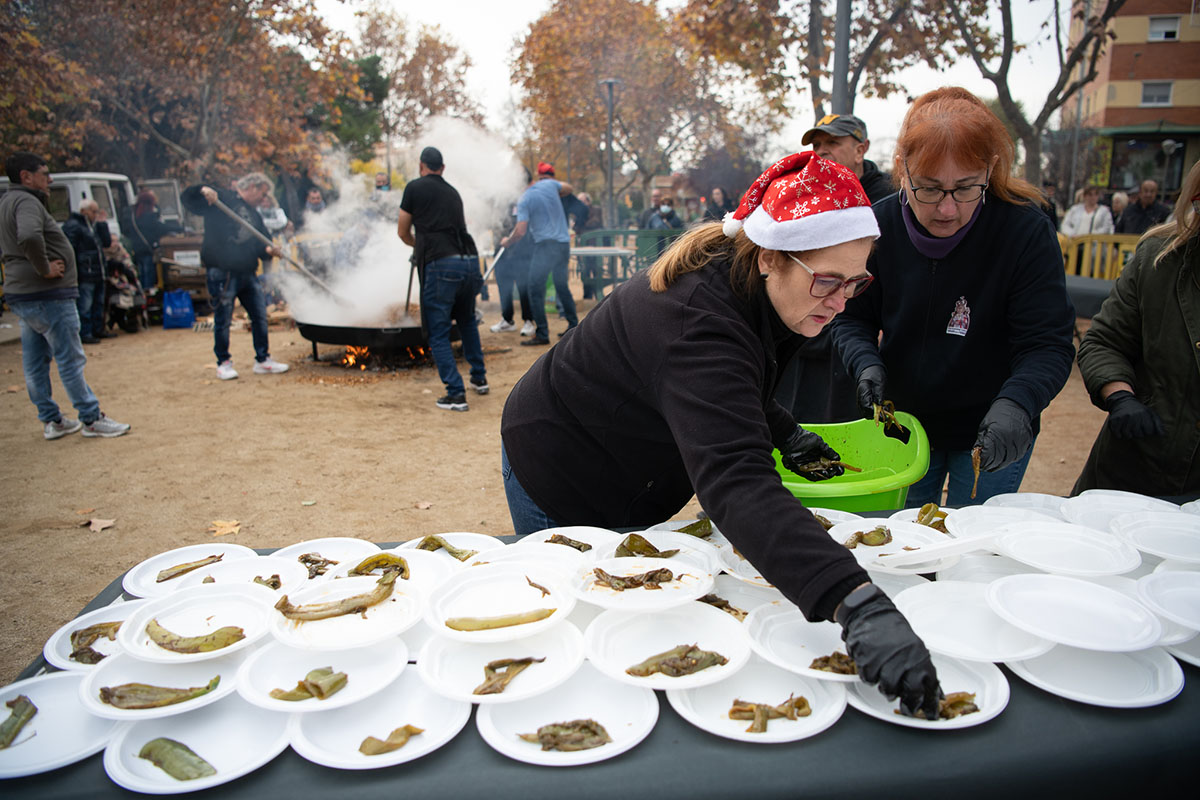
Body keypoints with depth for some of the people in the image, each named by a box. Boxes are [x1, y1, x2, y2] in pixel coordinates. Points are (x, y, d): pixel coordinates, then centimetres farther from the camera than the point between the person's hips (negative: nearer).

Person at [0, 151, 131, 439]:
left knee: (34, 362, 12)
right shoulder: (26, 202, -15)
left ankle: (51, 420, 21)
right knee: (71, 359, -4)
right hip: (47, 296, -10)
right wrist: (44, 268, -23)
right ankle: (92, 420, 2)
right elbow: (29, 237, -35)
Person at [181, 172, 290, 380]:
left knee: (260, 315, 7)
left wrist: (268, 250, -5)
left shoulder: (253, 214, 19)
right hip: (222, 272, -7)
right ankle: (223, 363, 12)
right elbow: (187, 199, -5)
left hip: (247, 272, 7)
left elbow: (260, 242, 18)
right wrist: (203, 191, -25)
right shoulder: (221, 199, -1)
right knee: (223, 319, 0)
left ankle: (263, 360, 17)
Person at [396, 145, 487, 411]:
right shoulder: (453, 192, 21)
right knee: (467, 321, 27)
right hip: (470, 261, 6)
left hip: (440, 265, -5)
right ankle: (479, 378, 33)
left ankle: (456, 394, -2)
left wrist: (417, 245, 37)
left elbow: (403, 232, 15)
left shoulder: (414, 187, 7)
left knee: (438, 334, 3)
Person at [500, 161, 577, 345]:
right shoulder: (550, 185, 5)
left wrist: (507, 242, 7)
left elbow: (520, 231, -11)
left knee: (536, 290, -2)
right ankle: (573, 325, 24)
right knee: (562, 286, 19)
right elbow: (569, 189, 24)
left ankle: (542, 334, -5)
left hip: (545, 245, -6)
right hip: (564, 243, 6)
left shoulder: (524, 200, -6)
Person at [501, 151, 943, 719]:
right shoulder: (699, 325, -40)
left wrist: (784, 433, -4)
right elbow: (736, 484, -54)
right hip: (560, 484, -8)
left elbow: (732, 395, 12)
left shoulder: (732, 281, -10)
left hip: (629, 478, 8)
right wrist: (857, 605, -63)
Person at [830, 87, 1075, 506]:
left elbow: (1048, 346, -19)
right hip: (904, 424, 3)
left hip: (992, 439, -2)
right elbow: (852, 318, -2)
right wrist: (867, 363, -22)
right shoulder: (879, 224, -13)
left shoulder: (1026, 231, -20)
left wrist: (1016, 404, -38)